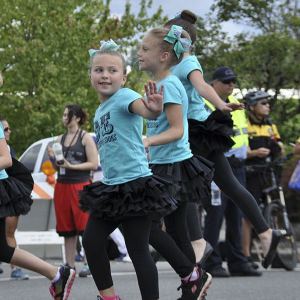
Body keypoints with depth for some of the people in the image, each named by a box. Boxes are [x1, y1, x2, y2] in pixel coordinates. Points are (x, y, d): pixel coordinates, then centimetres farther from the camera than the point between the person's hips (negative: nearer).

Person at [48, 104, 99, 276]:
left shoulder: (86, 138, -2)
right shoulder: (60, 139, 14)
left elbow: (94, 164, -9)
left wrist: (71, 166, -15)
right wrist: (53, 158, -1)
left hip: (81, 186, -6)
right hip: (62, 185, 6)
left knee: (85, 226, -9)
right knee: (67, 229, 6)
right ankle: (70, 265, 9)